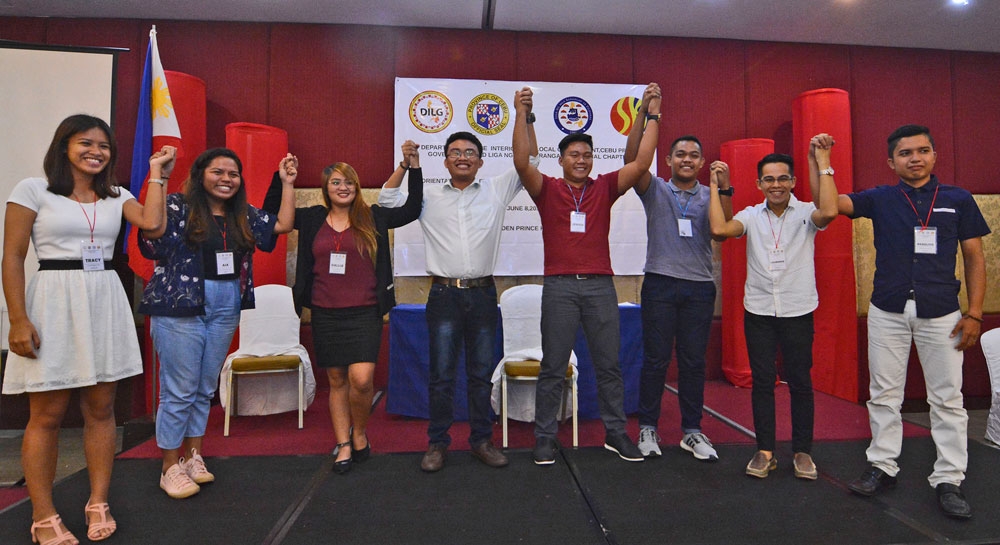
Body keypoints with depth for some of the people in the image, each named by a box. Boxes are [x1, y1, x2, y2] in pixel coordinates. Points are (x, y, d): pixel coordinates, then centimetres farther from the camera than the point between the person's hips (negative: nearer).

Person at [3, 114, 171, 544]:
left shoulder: (116, 196, 11)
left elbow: (152, 222, -8)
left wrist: (157, 173, -1)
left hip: (105, 303, 4)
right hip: (54, 303, -4)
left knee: (101, 409, 8)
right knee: (47, 415, 2)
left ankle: (98, 504, 20)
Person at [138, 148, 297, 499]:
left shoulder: (243, 216, 11)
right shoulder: (179, 207, -5)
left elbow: (283, 224, 9)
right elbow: (153, 228, -24)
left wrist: (287, 183, 8)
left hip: (225, 310, 5)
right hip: (180, 309, -5)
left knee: (205, 389, 14)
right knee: (179, 391, 0)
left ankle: (193, 457, 28)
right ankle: (171, 468, 15)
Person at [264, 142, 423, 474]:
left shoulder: (372, 218, 2)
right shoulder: (313, 219, 8)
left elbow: (412, 209, -1)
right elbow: (270, 213, 13)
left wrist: (412, 165, -6)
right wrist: (281, 177, 3)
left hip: (364, 313, -2)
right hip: (325, 313, 3)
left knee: (361, 379, -13)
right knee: (337, 381, 10)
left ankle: (360, 431, 15)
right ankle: (344, 445, 23)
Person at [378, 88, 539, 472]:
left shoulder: (496, 191, 8)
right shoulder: (430, 197, 9)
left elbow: (529, 160, 7)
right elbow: (387, 202, 11)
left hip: (483, 294, 1)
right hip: (444, 294, 0)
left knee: (482, 373, 9)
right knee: (441, 374, 4)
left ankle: (481, 441, 22)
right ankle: (437, 444, 17)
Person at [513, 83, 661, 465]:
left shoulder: (604, 188, 10)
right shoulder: (548, 189, 4)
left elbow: (642, 162, 3)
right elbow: (522, 163, -11)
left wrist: (652, 113, 3)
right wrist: (522, 115, -14)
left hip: (600, 286, 3)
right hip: (559, 286, -2)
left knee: (609, 365, 10)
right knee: (553, 368, 5)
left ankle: (616, 433, 24)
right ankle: (545, 437, 16)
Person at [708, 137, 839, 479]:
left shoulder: (806, 213, -2)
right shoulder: (751, 216, 4)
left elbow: (830, 211, -25)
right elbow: (719, 229, -15)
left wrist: (822, 162, -19)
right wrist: (715, 186, -7)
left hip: (798, 311, -1)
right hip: (758, 311, 2)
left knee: (800, 381, 7)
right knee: (762, 381, 7)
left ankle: (802, 451, 22)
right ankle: (765, 451, 19)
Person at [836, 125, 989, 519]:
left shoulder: (959, 200, 5)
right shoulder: (880, 199, 5)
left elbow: (974, 258, 5)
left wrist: (974, 313, -1)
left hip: (941, 314, 0)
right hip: (887, 312, 1)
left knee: (947, 399, 4)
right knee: (884, 395, 9)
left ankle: (949, 480, 16)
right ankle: (883, 467, 22)